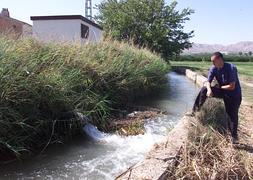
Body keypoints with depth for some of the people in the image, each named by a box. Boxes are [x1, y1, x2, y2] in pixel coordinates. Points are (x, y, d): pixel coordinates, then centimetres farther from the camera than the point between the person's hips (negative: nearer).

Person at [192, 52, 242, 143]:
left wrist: (219, 87, -15)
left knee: (233, 115, 1)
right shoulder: (213, 68, -10)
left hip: (234, 94, -5)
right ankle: (195, 111, -9)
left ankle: (234, 136, 21)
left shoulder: (231, 68, -28)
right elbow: (208, 82, -11)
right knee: (204, 89, -15)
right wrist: (209, 89, -32)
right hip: (222, 91, 5)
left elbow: (232, 86, -29)